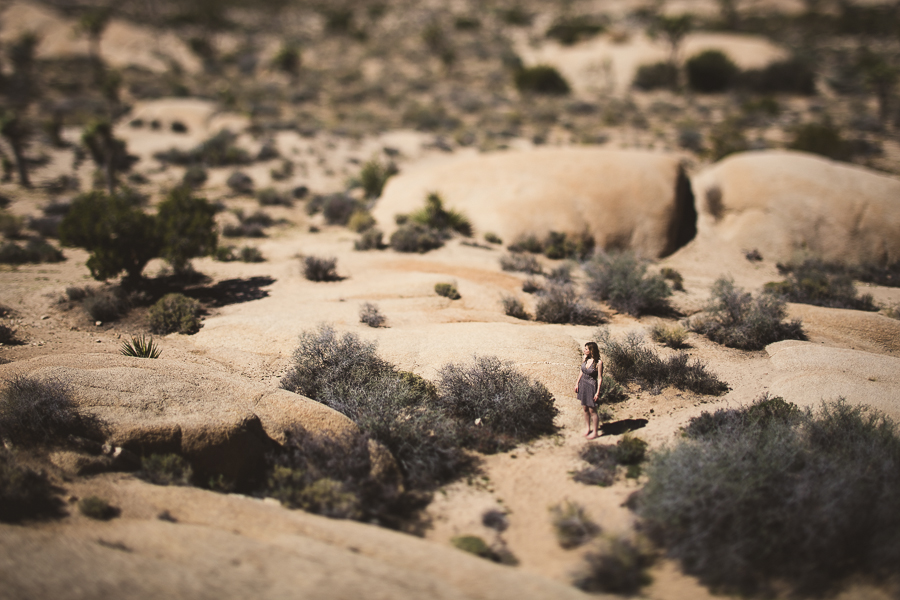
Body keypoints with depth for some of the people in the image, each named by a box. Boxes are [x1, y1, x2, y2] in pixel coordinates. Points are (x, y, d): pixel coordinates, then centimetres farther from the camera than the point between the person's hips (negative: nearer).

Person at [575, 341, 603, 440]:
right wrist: (577, 383, 10)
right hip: (583, 385, 6)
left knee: (592, 410, 4)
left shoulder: (598, 362, -19)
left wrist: (597, 392, -14)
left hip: (591, 387, -6)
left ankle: (595, 432, 18)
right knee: (585, 409, 15)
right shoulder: (585, 358, -1)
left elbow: (600, 378, -15)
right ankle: (588, 429, 31)